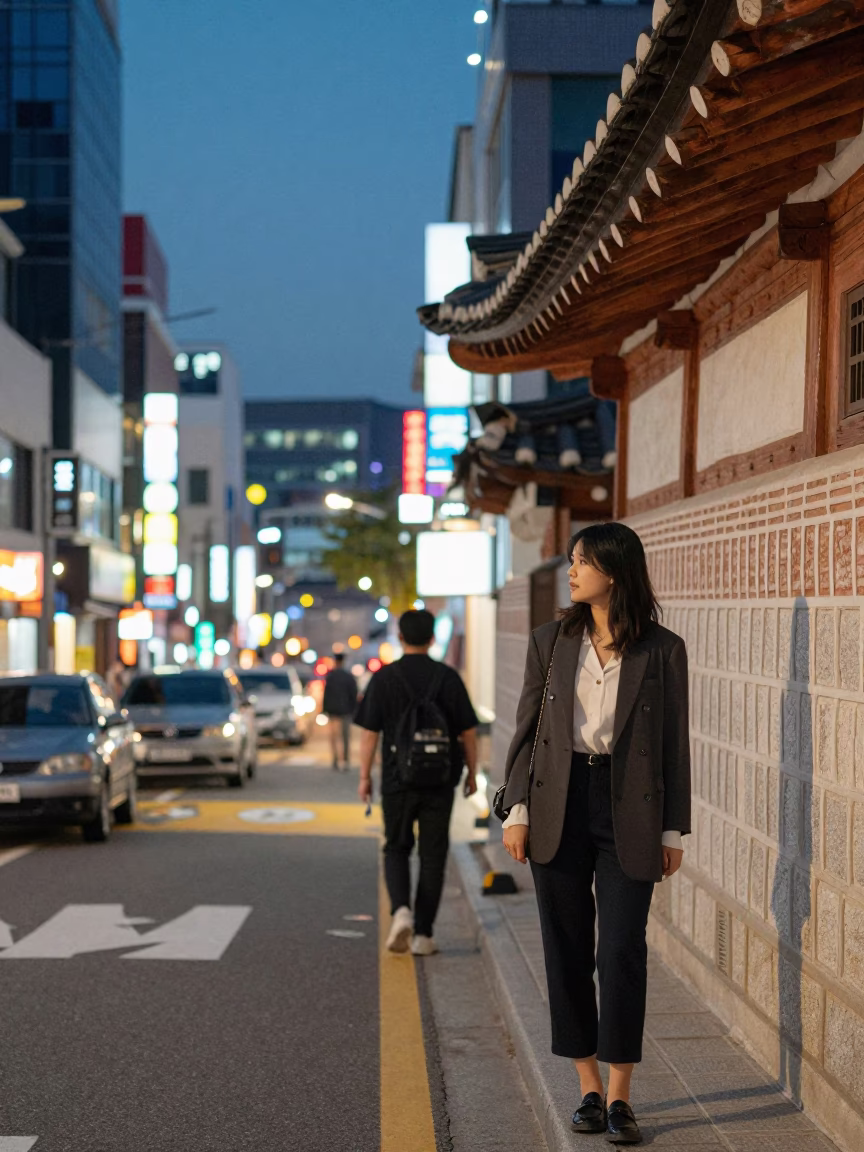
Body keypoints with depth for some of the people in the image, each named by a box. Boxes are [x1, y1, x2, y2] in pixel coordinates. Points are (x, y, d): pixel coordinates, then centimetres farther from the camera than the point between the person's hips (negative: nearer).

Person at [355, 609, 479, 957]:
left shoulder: (384, 678, -4)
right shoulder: (448, 678, -1)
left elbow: (369, 732, -5)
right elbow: (468, 732, 1)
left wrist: (365, 776, 4)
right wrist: (471, 772, 13)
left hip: (397, 778, 0)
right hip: (440, 781, 1)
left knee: (397, 849, 14)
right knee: (433, 855, 7)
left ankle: (401, 909, -10)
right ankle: (423, 934, 7)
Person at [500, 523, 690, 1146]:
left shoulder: (663, 650, -1)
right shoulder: (551, 641, 5)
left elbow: (674, 743, 2)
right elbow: (527, 729, 7)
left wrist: (673, 830, 0)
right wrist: (516, 810, -1)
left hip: (628, 813, -2)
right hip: (559, 806, 3)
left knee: (623, 951, -5)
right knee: (567, 950, 7)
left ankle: (620, 1097, 4)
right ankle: (590, 1088, 18)